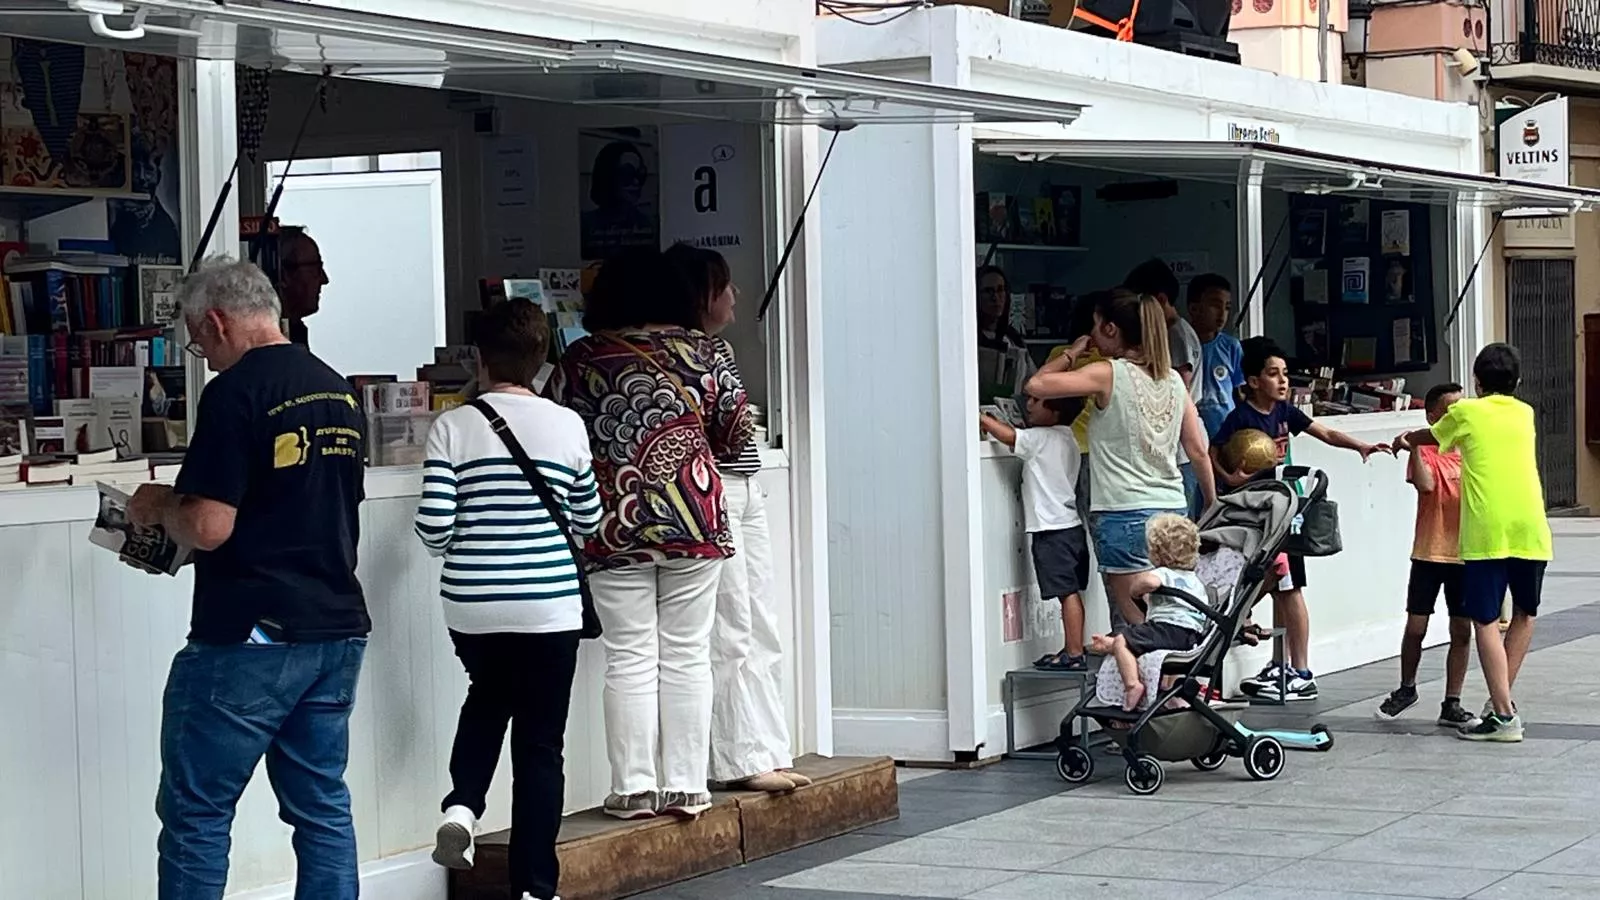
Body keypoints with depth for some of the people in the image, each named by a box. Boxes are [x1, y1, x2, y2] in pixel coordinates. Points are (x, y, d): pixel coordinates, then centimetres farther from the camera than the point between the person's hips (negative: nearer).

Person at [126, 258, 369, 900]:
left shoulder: (236, 392, -13)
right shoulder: (340, 393, 12)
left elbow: (209, 527, -20)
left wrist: (158, 506, 2)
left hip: (249, 636, -8)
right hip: (338, 630, 8)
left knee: (195, 813, 1)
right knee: (322, 808, 11)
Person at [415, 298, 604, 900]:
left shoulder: (453, 428, -5)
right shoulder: (568, 427, -2)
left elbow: (433, 527, -9)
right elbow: (588, 520, 9)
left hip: (472, 606, 1)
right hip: (549, 607, -1)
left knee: (487, 698, 29)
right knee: (540, 741, 6)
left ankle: (462, 805, 8)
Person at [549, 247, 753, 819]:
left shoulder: (580, 360, 0)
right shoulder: (701, 352, 1)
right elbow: (736, 433, 5)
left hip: (615, 528, 0)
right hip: (693, 520, 0)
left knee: (629, 659, 4)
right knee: (687, 656, 6)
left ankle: (634, 788, 4)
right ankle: (686, 786, 7)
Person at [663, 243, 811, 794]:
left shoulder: (717, 347, 17)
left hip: (745, 490, 10)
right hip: (711, 494, -10)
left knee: (762, 632, 10)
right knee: (730, 634, -7)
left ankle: (766, 752, 15)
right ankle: (740, 759, -2)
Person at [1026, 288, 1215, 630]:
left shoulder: (1108, 374, -7)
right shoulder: (1173, 380, 10)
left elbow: (1036, 385, -11)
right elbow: (1198, 450, 11)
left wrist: (1071, 354, 5)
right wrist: (1213, 506, 21)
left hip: (1124, 514, -6)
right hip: (1173, 509, 6)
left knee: (1139, 623, -3)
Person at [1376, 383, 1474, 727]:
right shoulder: (1426, 452, -5)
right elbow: (1425, 484, -23)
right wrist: (1414, 448, -28)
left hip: (1465, 555, 3)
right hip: (1429, 554, -3)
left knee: (1461, 632, 4)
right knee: (1416, 627, 2)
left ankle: (1452, 704, 12)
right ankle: (1406, 688, 27)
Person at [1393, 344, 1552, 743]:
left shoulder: (1466, 413, 6)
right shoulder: (1525, 414, 17)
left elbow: (1429, 437, 25)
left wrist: (1405, 439, 50)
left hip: (1486, 532, -4)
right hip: (1530, 529, 4)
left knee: (1486, 620, -2)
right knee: (1524, 614, 20)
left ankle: (1504, 714, -9)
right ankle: (1500, 699, 20)